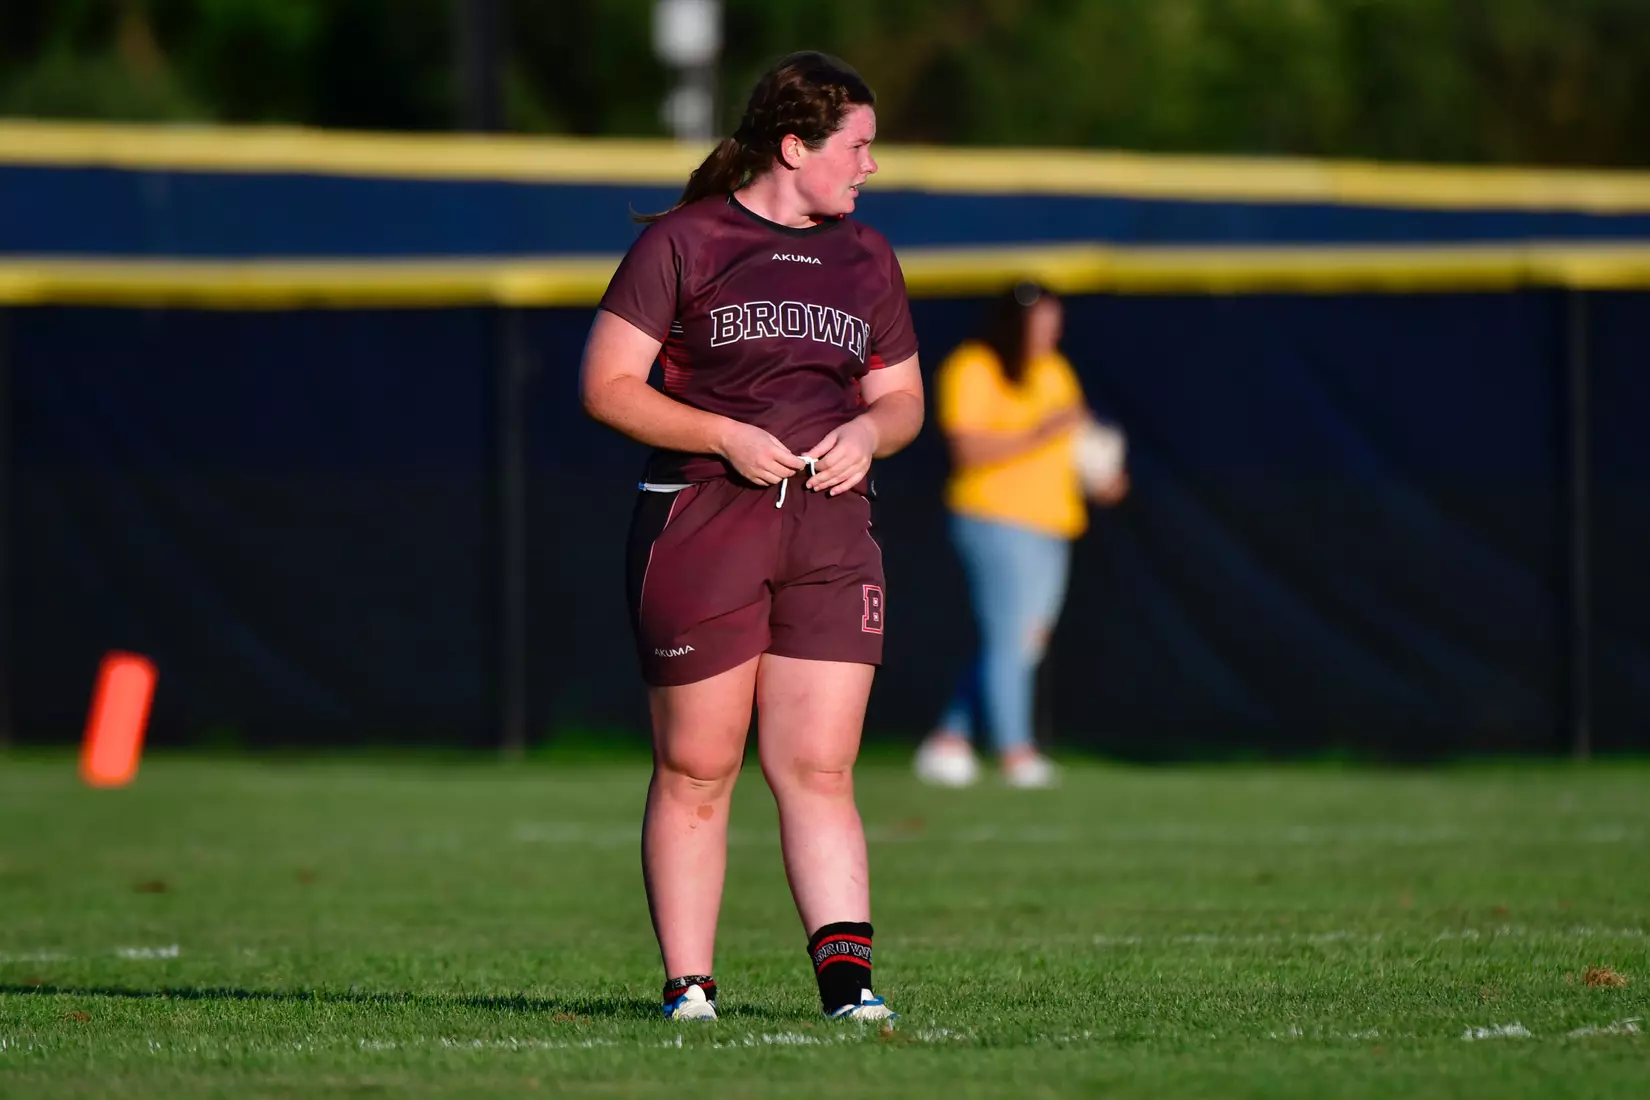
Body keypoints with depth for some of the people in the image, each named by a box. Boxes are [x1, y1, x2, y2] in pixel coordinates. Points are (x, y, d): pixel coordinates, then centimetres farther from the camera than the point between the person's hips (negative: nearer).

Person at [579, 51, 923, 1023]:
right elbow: (607, 384, -3)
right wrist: (726, 437, -14)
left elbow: (903, 397, 23)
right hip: (699, 525, -4)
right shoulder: (683, 242, 1)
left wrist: (868, 433, -1)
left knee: (819, 771, -3)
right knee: (696, 771, -1)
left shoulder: (866, 258, 17)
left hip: (831, 526, 4)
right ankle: (688, 988, 4)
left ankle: (847, 971, -8)